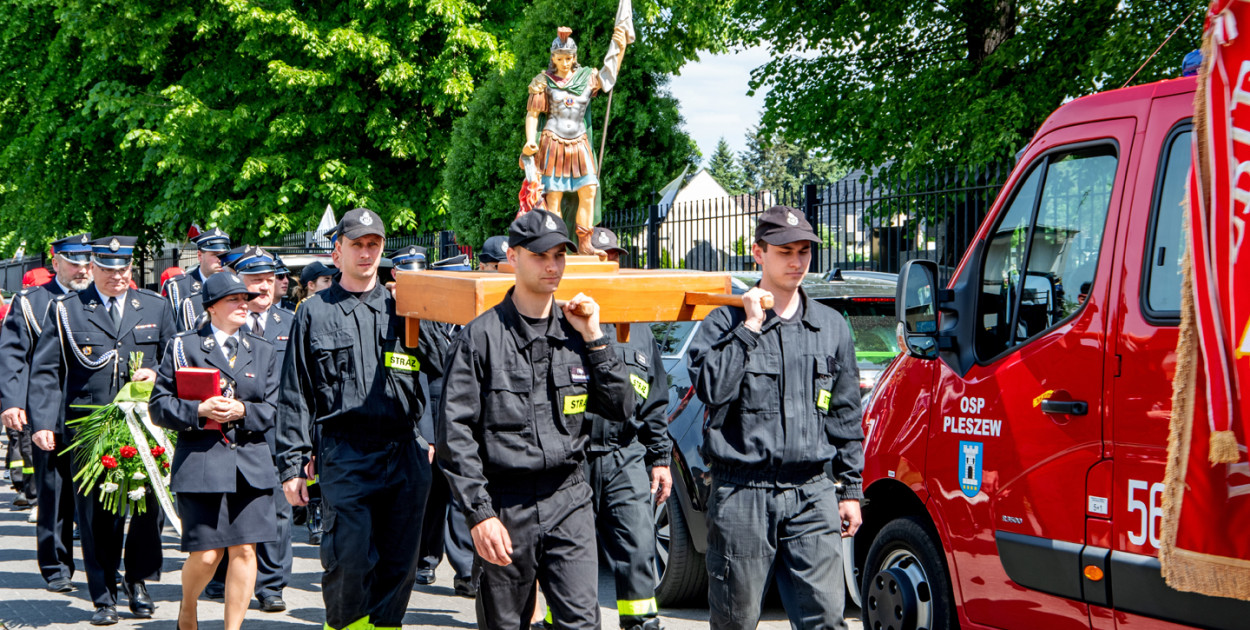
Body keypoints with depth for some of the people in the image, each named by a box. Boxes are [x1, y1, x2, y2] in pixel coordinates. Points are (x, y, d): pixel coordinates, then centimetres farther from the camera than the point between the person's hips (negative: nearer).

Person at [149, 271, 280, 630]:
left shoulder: (263, 351, 15)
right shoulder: (183, 348, 5)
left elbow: (274, 409, 10)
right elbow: (159, 407, 2)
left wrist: (243, 411, -9)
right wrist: (199, 411, -14)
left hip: (252, 465, 3)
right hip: (200, 463, -3)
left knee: (245, 550, -4)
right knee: (206, 556, -5)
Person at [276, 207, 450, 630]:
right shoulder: (315, 313, 9)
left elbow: (442, 367, 5)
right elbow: (295, 397, 7)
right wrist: (292, 464, 0)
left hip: (405, 452, 3)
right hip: (345, 455, -3)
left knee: (399, 563, 3)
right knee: (350, 560, -11)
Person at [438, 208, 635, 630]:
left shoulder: (575, 331, 10)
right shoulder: (482, 336, -4)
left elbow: (621, 409, 9)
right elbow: (455, 432, -7)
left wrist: (595, 340, -1)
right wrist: (478, 512, -14)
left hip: (569, 500, 3)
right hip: (505, 504, -3)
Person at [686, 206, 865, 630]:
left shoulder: (831, 327, 13)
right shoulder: (726, 322, 3)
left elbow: (846, 415, 17)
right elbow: (711, 388, -14)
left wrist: (850, 489, 13)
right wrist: (749, 328, -12)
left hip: (811, 495, 2)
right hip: (742, 495, -2)